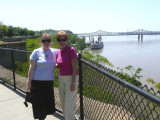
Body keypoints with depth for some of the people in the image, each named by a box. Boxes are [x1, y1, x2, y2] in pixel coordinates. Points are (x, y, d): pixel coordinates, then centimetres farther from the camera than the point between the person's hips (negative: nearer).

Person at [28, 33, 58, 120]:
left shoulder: (54, 52, 4)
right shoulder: (36, 52, -4)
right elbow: (31, 68, -4)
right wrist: (29, 81, -6)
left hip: (49, 82, 4)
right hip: (37, 82, -3)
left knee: (49, 102, 12)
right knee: (39, 103, 5)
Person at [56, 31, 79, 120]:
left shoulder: (71, 50, -14)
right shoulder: (59, 51, 7)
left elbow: (74, 68, -17)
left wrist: (73, 83, -20)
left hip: (71, 78, -7)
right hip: (61, 78, 7)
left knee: (69, 103, -4)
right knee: (63, 102, 14)